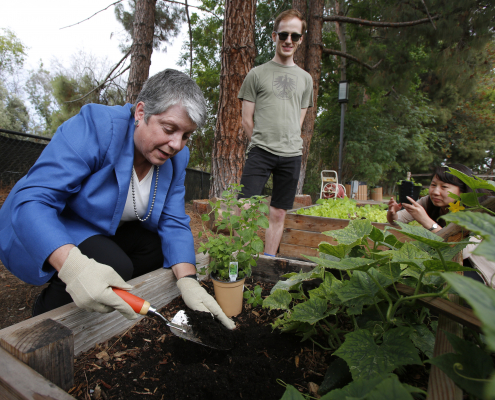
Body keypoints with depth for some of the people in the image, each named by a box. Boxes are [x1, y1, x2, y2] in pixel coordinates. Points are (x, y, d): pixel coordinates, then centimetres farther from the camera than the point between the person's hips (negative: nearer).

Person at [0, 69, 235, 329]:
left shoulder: (175, 158, -10)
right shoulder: (95, 127, -28)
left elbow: (173, 223, -12)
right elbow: (31, 201, -34)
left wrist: (188, 281, -28)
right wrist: (72, 266, -52)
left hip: (104, 232, 6)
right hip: (45, 236, -5)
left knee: (163, 246, -11)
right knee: (115, 265, -29)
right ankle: (46, 314, -1)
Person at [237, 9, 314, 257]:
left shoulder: (305, 79, 17)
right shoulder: (257, 74, 7)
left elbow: (299, 121, 18)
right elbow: (247, 120, 5)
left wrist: (287, 143, 9)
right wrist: (263, 143, 6)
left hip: (292, 154, 3)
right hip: (260, 151, -3)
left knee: (279, 213, 6)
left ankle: (268, 261, 18)